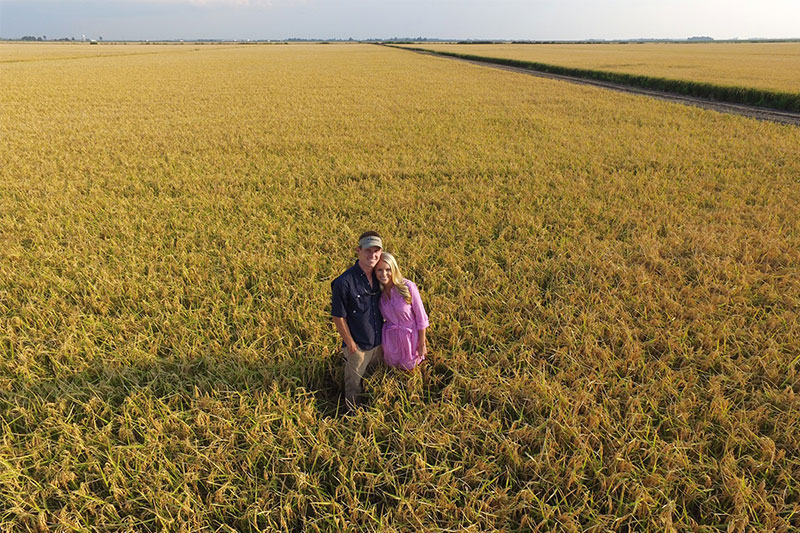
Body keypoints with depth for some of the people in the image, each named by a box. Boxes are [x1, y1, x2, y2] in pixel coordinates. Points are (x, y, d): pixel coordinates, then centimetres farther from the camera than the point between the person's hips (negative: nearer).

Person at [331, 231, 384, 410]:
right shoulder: (344, 282, -26)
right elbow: (338, 317, -18)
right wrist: (351, 345, -12)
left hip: (379, 342, 6)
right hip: (357, 346, -6)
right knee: (354, 386, 15)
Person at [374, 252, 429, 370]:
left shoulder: (408, 287, -26)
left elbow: (421, 317, -17)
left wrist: (422, 344, -11)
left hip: (409, 337, -3)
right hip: (390, 338, 3)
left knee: (409, 367, 20)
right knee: (392, 365, 25)